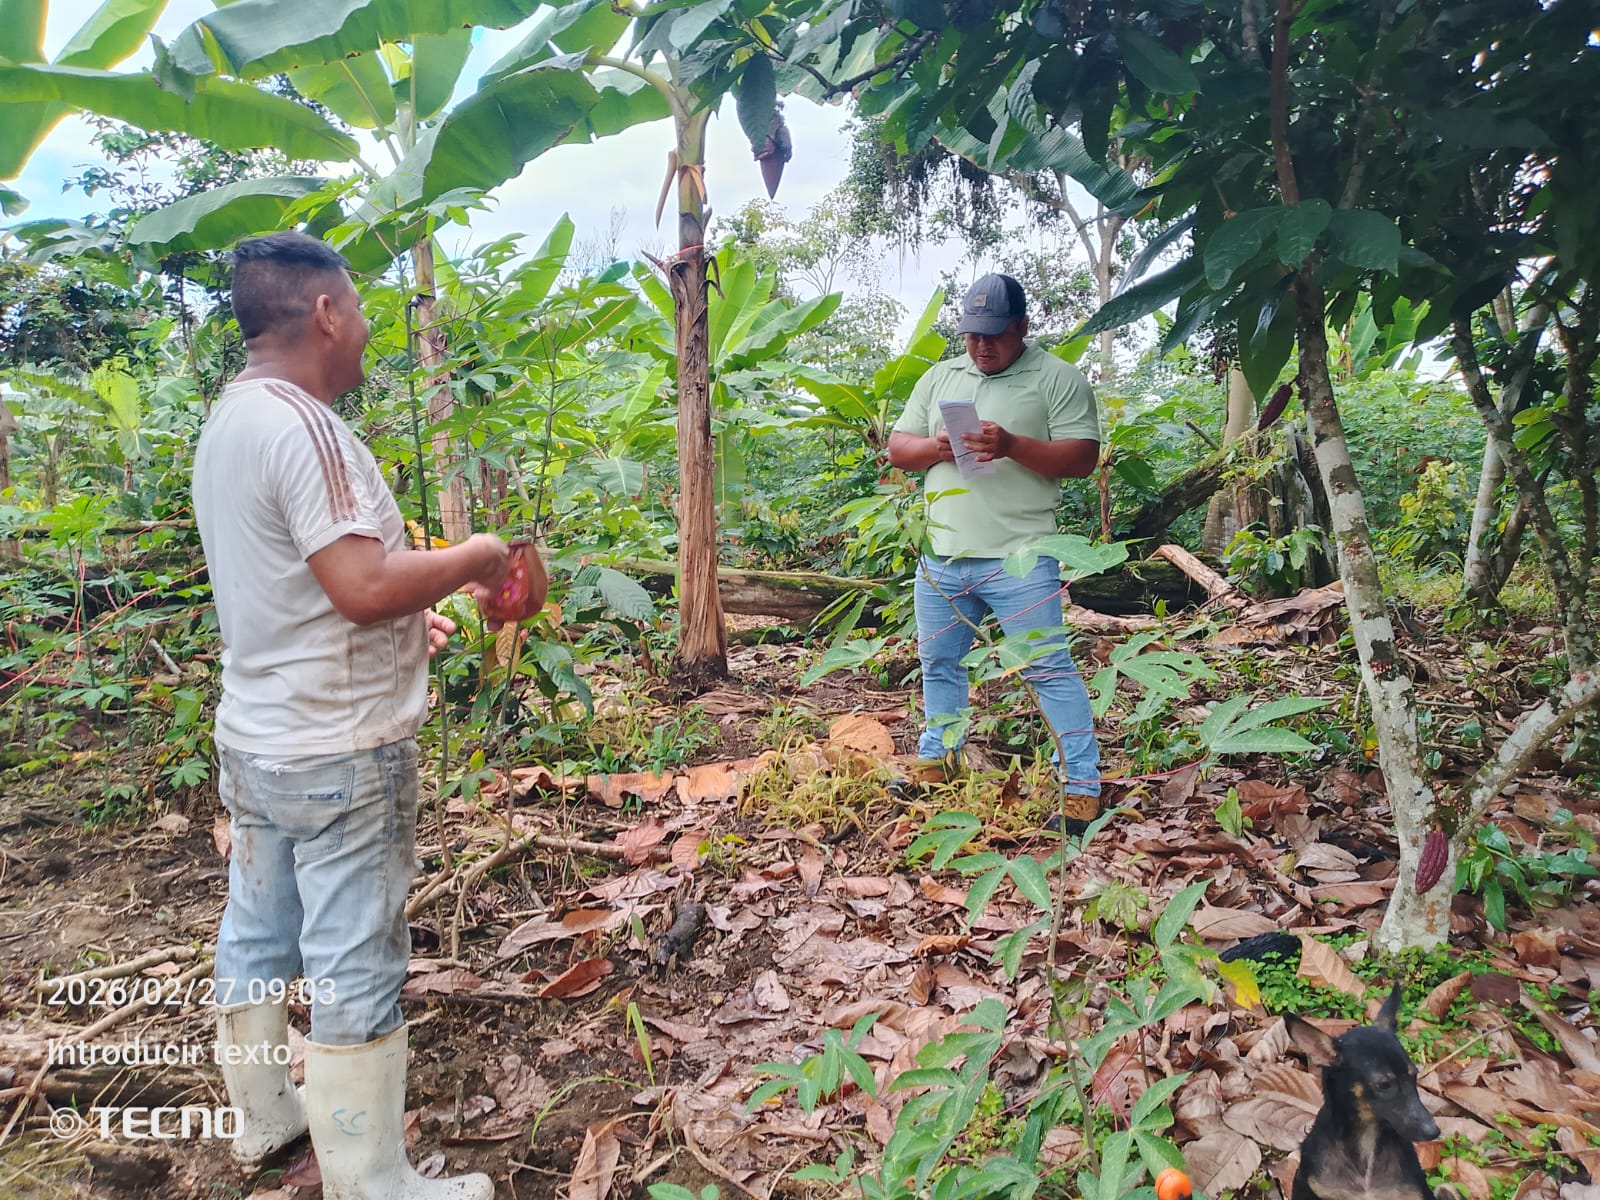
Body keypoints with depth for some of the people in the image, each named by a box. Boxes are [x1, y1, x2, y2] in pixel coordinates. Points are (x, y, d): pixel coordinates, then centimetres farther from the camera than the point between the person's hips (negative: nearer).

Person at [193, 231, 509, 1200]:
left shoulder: (229, 421, 10)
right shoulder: (303, 426, -20)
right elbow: (364, 587, -27)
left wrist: (403, 618, 16)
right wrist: (474, 559, -12)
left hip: (257, 739, 10)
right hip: (339, 756, -10)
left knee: (259, 936, 21)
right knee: (356, 972, 1)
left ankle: (262, 1115, 40)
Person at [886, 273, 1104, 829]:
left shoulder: (1058, 377, 1)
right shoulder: (939, 377, 16)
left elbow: (1082, 456, -8)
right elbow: (897, 448, 13)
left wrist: (1013, 446, -22)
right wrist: (934, 447, -9)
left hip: (1018, 559, -5)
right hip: (940, 558, 6)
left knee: (1049, 668, -4)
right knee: (939, 664, 17)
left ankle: (1082, 785, 5)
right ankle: (936, 760, 35)